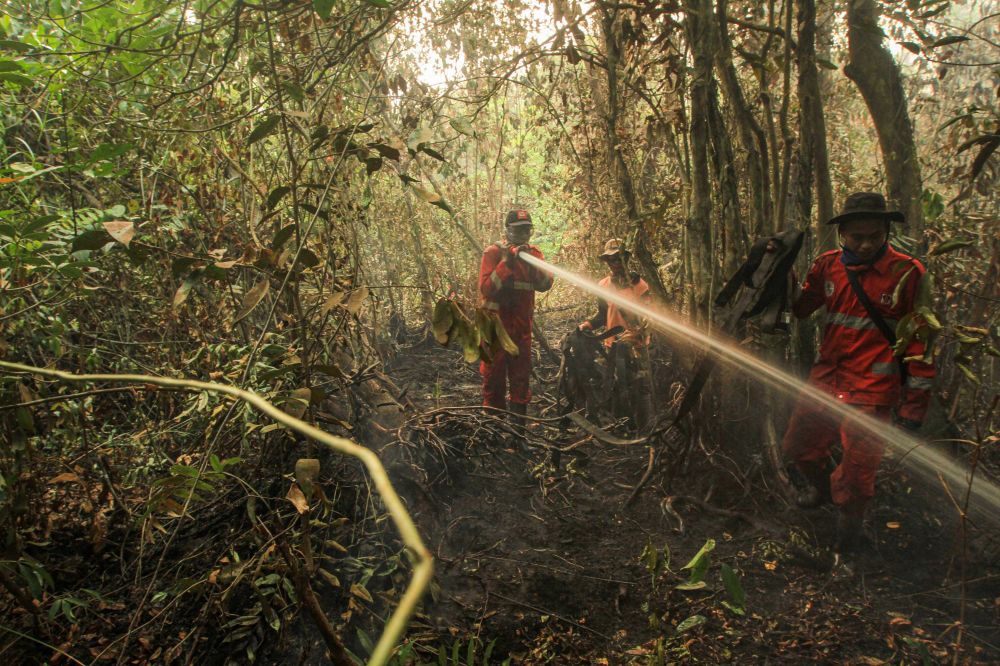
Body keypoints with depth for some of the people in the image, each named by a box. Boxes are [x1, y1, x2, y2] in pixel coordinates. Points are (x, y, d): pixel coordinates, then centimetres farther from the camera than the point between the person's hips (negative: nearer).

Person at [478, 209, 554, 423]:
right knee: (494, 377, 2)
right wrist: (507, 263, -22)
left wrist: (531, 264, -21)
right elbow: (486, 288, -16)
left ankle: (519, 424, 21)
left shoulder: (533, 253, 7)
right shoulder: (493, 252, -6)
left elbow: (545, 284, -7)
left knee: (521, 377, 10)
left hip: (522, 326, 4)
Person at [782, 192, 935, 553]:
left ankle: (850, 520, 33)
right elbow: (798, 309, 15)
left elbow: (921, 341, -6)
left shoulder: (907, 273, -10)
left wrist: (914, 403, -7)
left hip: (872, 388, -4)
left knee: (857, 469, 2)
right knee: (798, 445, 15)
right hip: (826, 377, 5)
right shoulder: (828, 265, 1)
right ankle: (821, 486, 48)